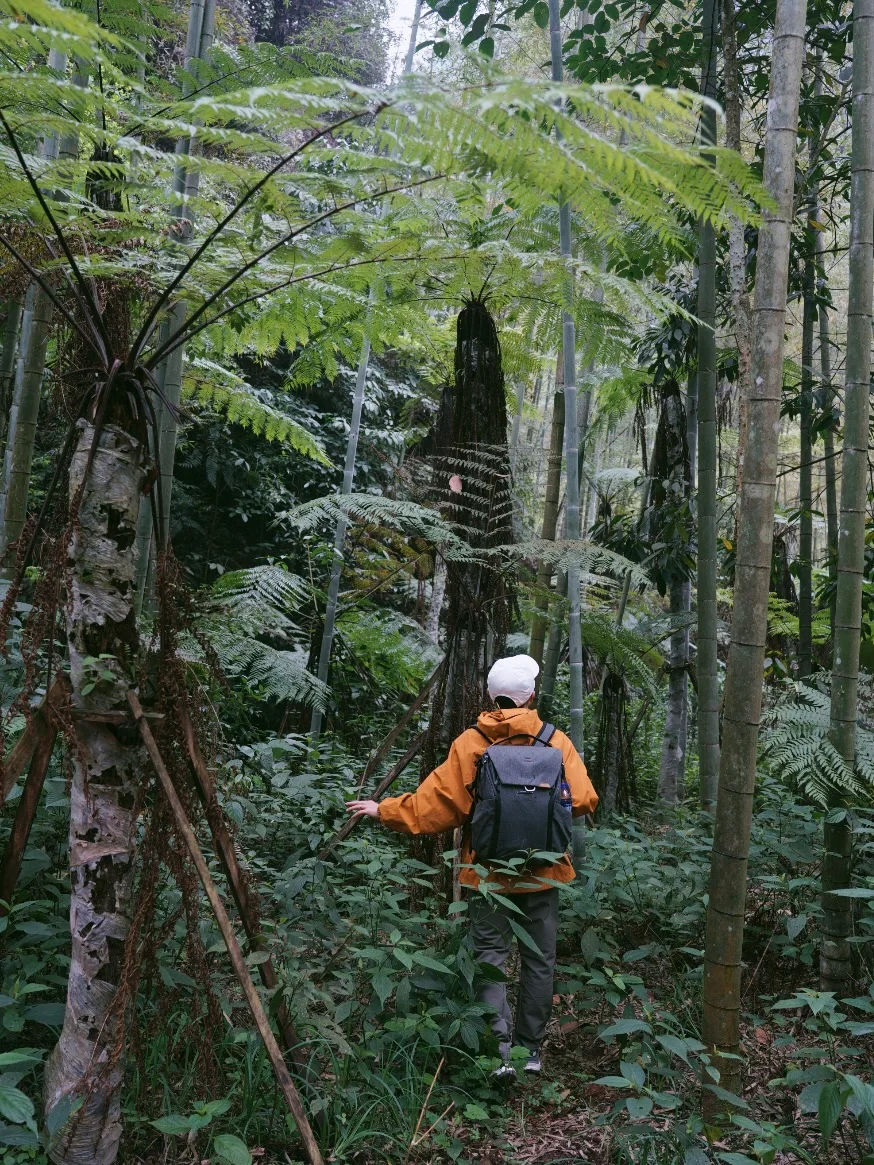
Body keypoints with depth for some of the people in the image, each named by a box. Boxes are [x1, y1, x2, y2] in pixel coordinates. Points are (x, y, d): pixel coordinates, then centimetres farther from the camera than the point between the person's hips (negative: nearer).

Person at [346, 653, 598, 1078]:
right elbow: (583, 800, -9)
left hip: (488, 872, -1)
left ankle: (501, 1047, -3)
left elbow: (434, 803, -10)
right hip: (542, 873, 2)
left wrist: (383, 810, 2)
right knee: (539, 960, 14)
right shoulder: (555, 741, -6)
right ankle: (531, 1049, 22)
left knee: (490, 955, 8)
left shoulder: (469, 744, -9)